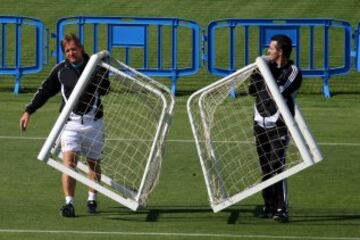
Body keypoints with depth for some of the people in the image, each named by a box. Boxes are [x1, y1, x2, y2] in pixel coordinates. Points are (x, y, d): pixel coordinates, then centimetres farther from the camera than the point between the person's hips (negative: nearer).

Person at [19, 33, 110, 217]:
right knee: (69, 162, -14)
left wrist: (99, 75, -18)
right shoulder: (60, 70, 3)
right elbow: (45, 91, 8)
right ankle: (69, 203, -15)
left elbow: (105, 90, -2)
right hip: (70, 122, -1)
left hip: (93, 122, 1)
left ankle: (92, 199, 27)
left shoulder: (95, 66, 2)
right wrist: (29, 111, 2)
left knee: (93, 163, 10)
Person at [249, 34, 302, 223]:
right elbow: (252, 91, 14)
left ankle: (282, 209, -15)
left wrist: (268, 73, -16)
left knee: (277, 167, -14)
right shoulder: (268, 67, 12)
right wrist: (257, 77, -3)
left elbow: (278, 92, -20)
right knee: (265, 168, 8)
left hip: (279, 125, -6)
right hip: (261, 124, 6)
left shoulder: (293, 71, -7)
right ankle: (269, 206, 15)